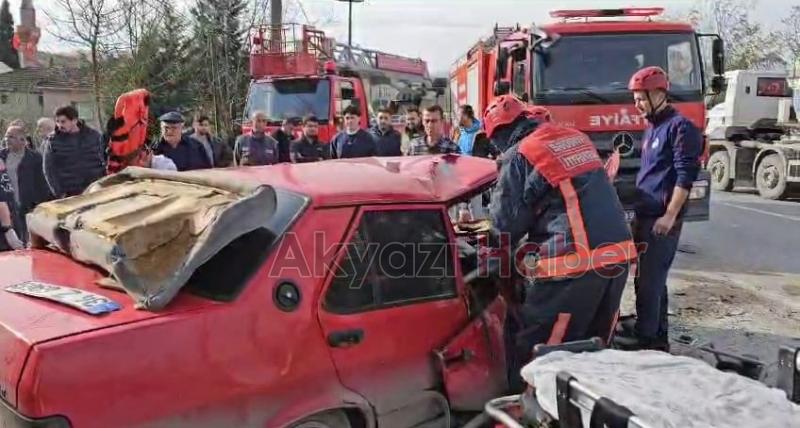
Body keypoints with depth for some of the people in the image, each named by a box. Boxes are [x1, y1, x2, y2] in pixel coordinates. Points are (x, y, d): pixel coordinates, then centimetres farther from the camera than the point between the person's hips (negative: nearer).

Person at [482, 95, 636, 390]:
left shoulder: (520, 155, -5)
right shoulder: (577, 138, 16)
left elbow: (506, 221, -2)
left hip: (574, 264, -8)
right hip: (619, 253, 8)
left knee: (533, 354, 2)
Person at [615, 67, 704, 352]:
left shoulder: (680, 127, -10)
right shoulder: (653, 127, 19)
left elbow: (685, 175, -16)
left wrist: (670, 215, -20)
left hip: (662, 218, -9)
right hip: (646, 215, 9)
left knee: (649, 279, -5)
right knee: (652, 278, 12)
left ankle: (645, 336, 3)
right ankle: (658, 336, 21)